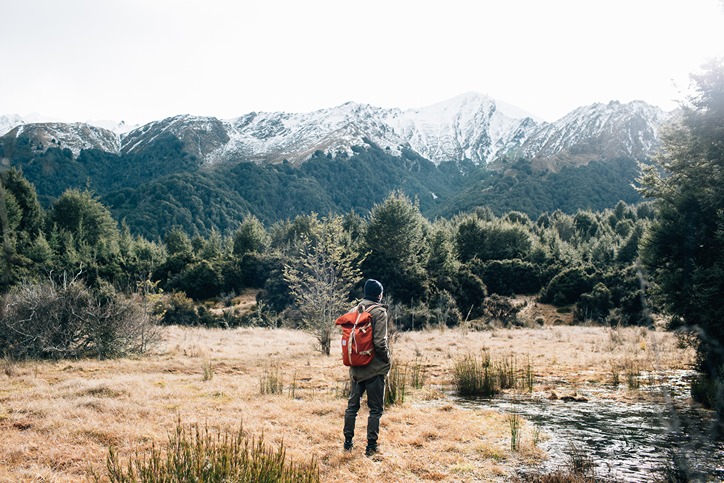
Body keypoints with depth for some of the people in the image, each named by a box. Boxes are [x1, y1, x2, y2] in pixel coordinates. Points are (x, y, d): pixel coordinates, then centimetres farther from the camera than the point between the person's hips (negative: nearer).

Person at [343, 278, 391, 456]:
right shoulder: (379, 312, -13)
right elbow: (380, 342, -21)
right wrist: (388, 361, -6)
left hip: (356, 368, 6)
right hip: (375, 368, -5)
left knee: (352, 405, 16)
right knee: (376, 408, 6)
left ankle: (348, 442, 23)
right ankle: (371, 445, 7)